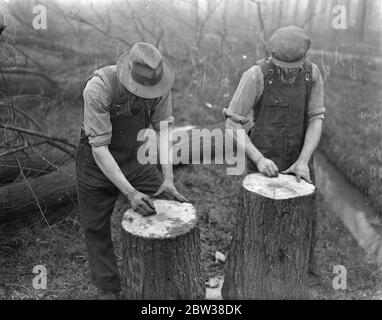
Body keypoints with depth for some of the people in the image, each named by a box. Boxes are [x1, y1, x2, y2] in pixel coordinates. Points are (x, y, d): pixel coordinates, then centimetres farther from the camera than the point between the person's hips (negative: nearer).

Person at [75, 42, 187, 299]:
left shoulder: (160, 83, -19)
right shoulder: (98, 88, -32)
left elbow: (163, 128, -13)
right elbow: (100, 148, -31)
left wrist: (168, 178, -21)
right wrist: (130, 192, -35)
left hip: (137, 157, 3)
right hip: (98, 162, -3)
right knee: (97, 230, 6)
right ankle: (108, 290, 26)